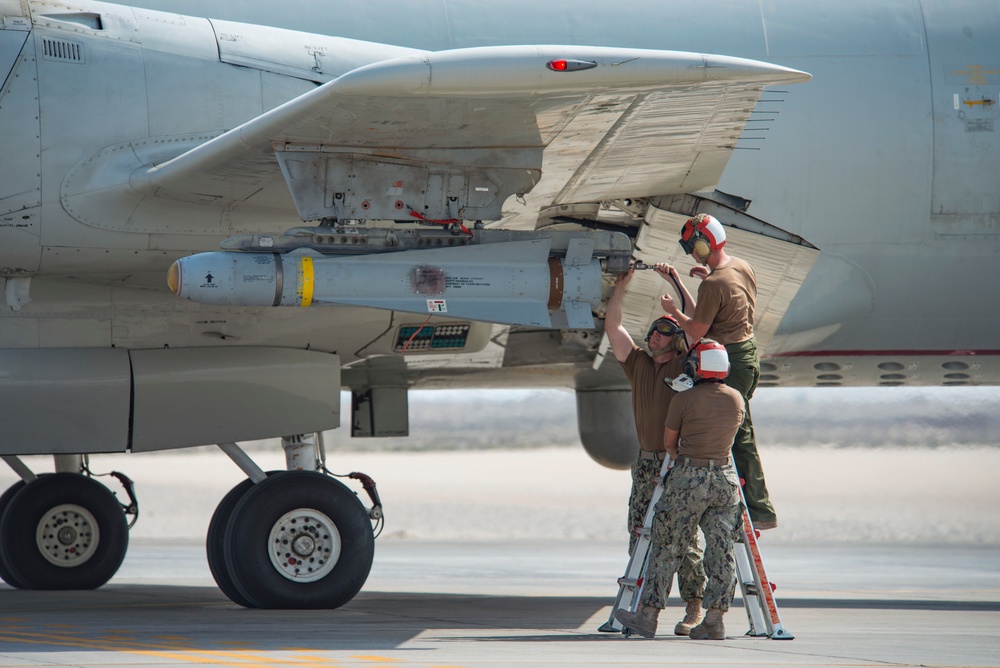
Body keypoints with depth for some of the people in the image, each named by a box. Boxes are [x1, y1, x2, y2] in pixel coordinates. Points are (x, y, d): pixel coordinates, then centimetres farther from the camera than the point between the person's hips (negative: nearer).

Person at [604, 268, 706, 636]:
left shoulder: (685, 366, 2)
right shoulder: (638, 364, 15)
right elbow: (612, 327, 14)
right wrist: (621, 286, 11)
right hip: (647, 462, 5)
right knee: (640, 536, 1)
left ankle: (694, 607, -1)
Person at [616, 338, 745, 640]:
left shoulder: (684, 399, -9)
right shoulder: (736, 399, 4)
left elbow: (669, 443, 3)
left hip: (688, 479, -4)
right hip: (726, 477, 4)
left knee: (667, 548, 3)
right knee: (722, 550, 5)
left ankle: (647, 615, 6)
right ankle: (714, 620, 3)